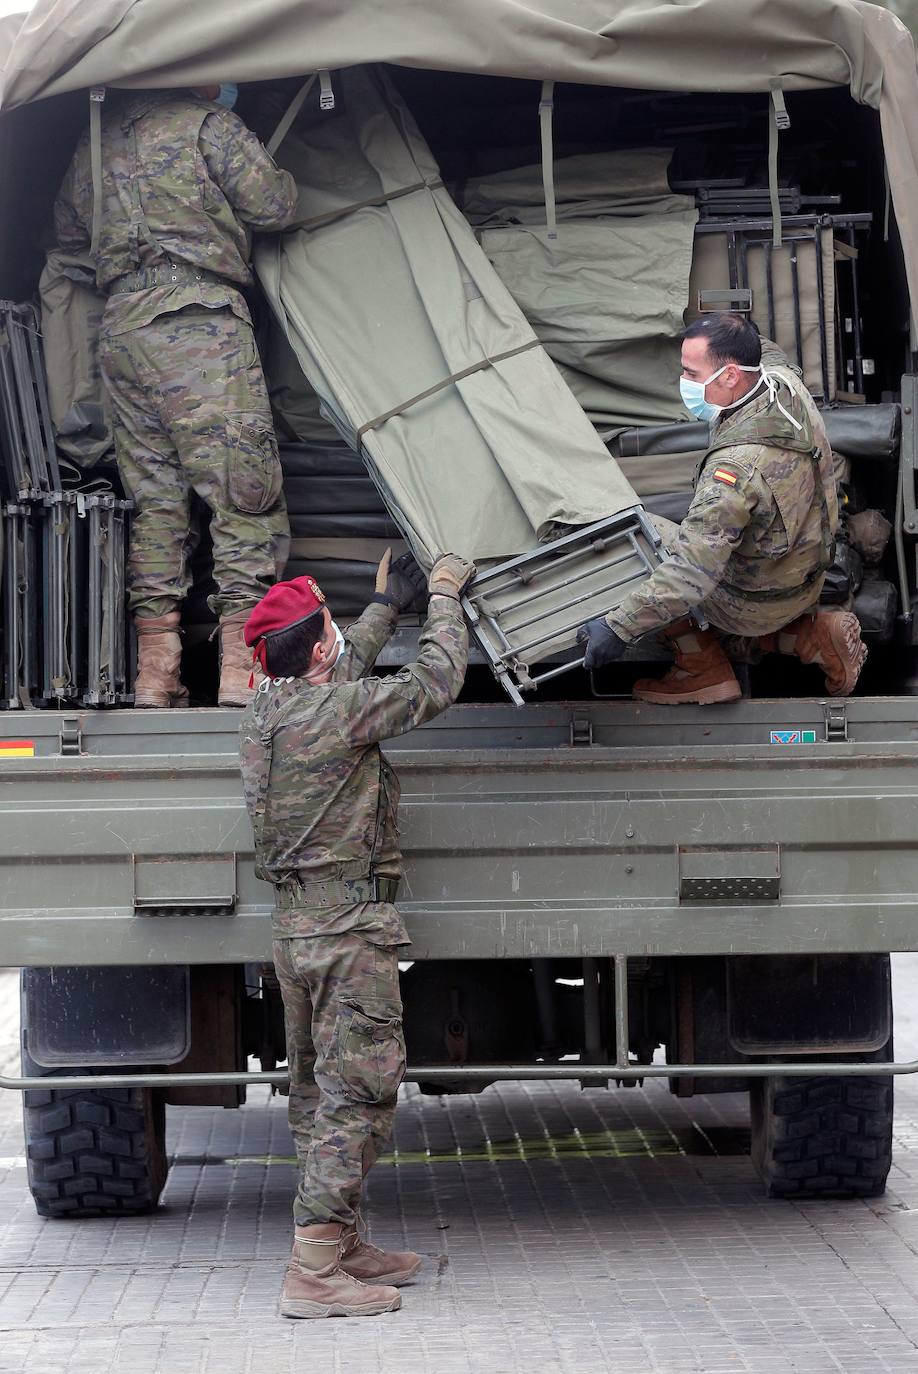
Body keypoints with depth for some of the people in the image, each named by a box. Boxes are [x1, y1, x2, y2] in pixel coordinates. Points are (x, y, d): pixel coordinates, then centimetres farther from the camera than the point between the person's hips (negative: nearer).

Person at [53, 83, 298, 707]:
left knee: (153, 494, 8)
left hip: (120, 327, 7)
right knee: (244, 489, -6)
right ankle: (243, 664, -14)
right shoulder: (208, 125, 0)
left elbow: (69, 230, 31)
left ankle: (155, 669, 4)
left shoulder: (97, 140, 21)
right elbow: (273, 206, -1)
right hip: (198, 319, -7)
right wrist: (281, 179, 20)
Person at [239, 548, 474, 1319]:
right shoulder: (342, 708, -16)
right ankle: (315, 1272, -10)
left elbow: (342, 675, 29)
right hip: (349, 928, -9)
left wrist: (387, 607, 39)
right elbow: (435, 684, -6)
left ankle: (343, 1245, 27)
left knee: (319, 1092, 16)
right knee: (358, 1090, -7)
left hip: (295, 927, 9)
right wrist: (445, 598, 9)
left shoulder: (264, 711, 8)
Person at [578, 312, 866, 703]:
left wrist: (619, 626, -38)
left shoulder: (737, 466, -38)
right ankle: (816, 637, 12)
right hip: (807, 576, 9)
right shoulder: (786, 383, -13)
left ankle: (703, 670, 6)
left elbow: (694, 571, -40)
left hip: (759, 602, -9)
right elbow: (768, 352, 16)